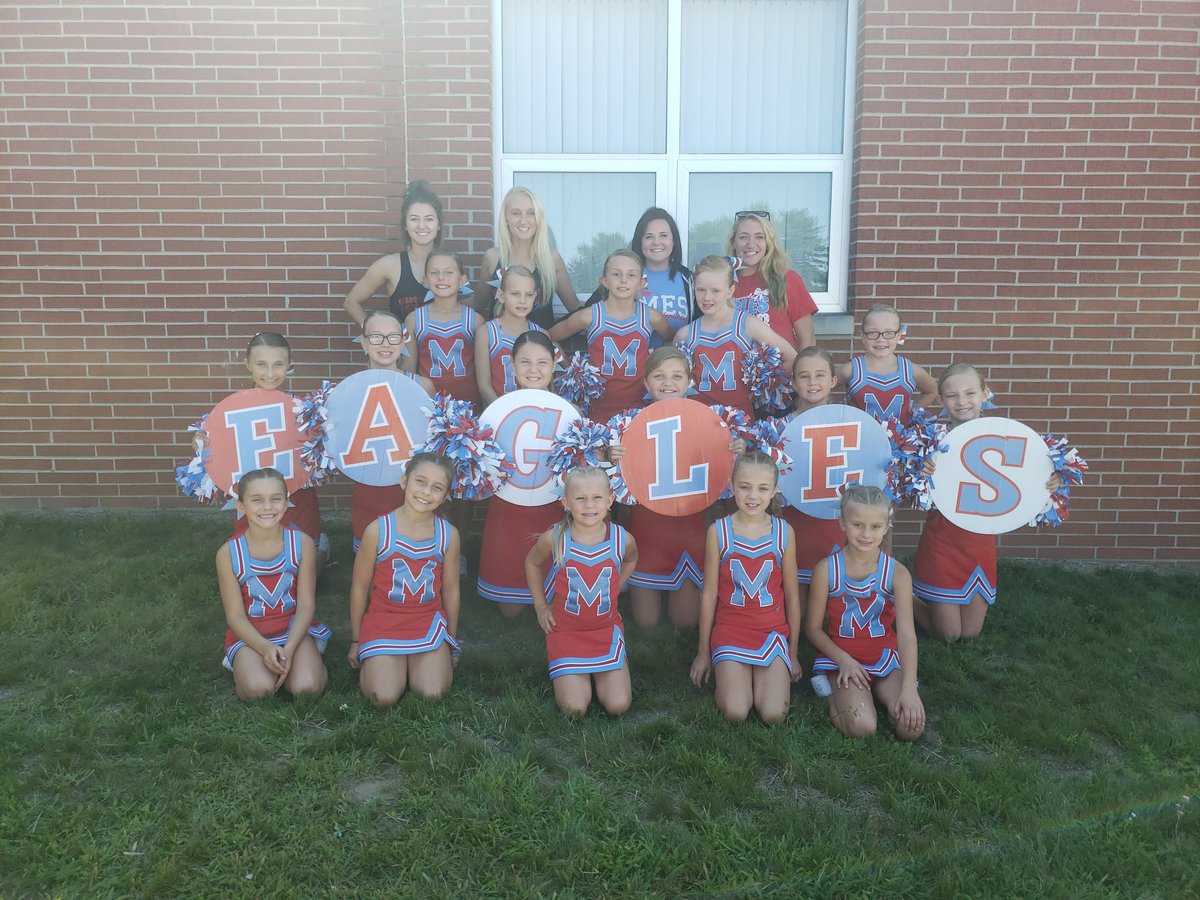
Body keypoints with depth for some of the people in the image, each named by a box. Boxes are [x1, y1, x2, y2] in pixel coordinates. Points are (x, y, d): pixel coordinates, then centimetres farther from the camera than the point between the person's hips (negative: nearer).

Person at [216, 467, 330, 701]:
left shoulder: (302, 543, -9)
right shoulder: (228, 553, -11)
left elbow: (306, 603, -8)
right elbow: (235, 615, -8)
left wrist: (289, 649, -21)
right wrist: (265, 648, -24)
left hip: (294, 628, 0)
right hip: (250, 634, 0)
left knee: (307, 687, -25)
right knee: (258, 688, -28)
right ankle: (244, 666, 7)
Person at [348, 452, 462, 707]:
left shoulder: (449, 534, -5)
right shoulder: (378, 530, -11)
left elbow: (450, 590, 7)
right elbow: (359, 588, 0)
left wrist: (451, 642, 14)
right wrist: (355, 640, 7)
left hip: (429, 622, 2)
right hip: (384, 620, -1)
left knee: (433, 693, -16)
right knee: (384, 698, -17)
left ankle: (416, 660, 16)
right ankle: (372, 660, 16)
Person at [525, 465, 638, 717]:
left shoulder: (622, 539, -14)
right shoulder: (554, 538, -18)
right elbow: (532, 563, 6)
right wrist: (540, 605, 5)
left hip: (606, 629, 1)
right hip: (565, 630, -1)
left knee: (618, 705, -8)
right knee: (574, 709, -10)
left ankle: (597, 672, 23)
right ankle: (576, 675, 23)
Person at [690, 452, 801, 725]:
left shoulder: (784, 532, -3)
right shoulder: (718, 531, -6)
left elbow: (791, 595, 6)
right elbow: (709, 593, 1)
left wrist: (793, 652, 10)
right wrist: (703, 652, 6)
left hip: (773, 631, 1)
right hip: (730, 631, -1)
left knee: (774, 715, -14)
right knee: (735, 714, -17)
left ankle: (761, 676, 17)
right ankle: (731, 674, 15)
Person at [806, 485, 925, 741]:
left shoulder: (897, 573, -8)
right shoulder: (827, 570, -10)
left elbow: (907, 633, -16)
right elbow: (813, 628, -2)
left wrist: (908, 688, -28)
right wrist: (844, 660, -17)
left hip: (886, 659, 3)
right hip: (842, 658, -2)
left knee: (912, 727, -19)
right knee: (862, 727, -28)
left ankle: (880, 692, 8)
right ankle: (836, 692, 3)